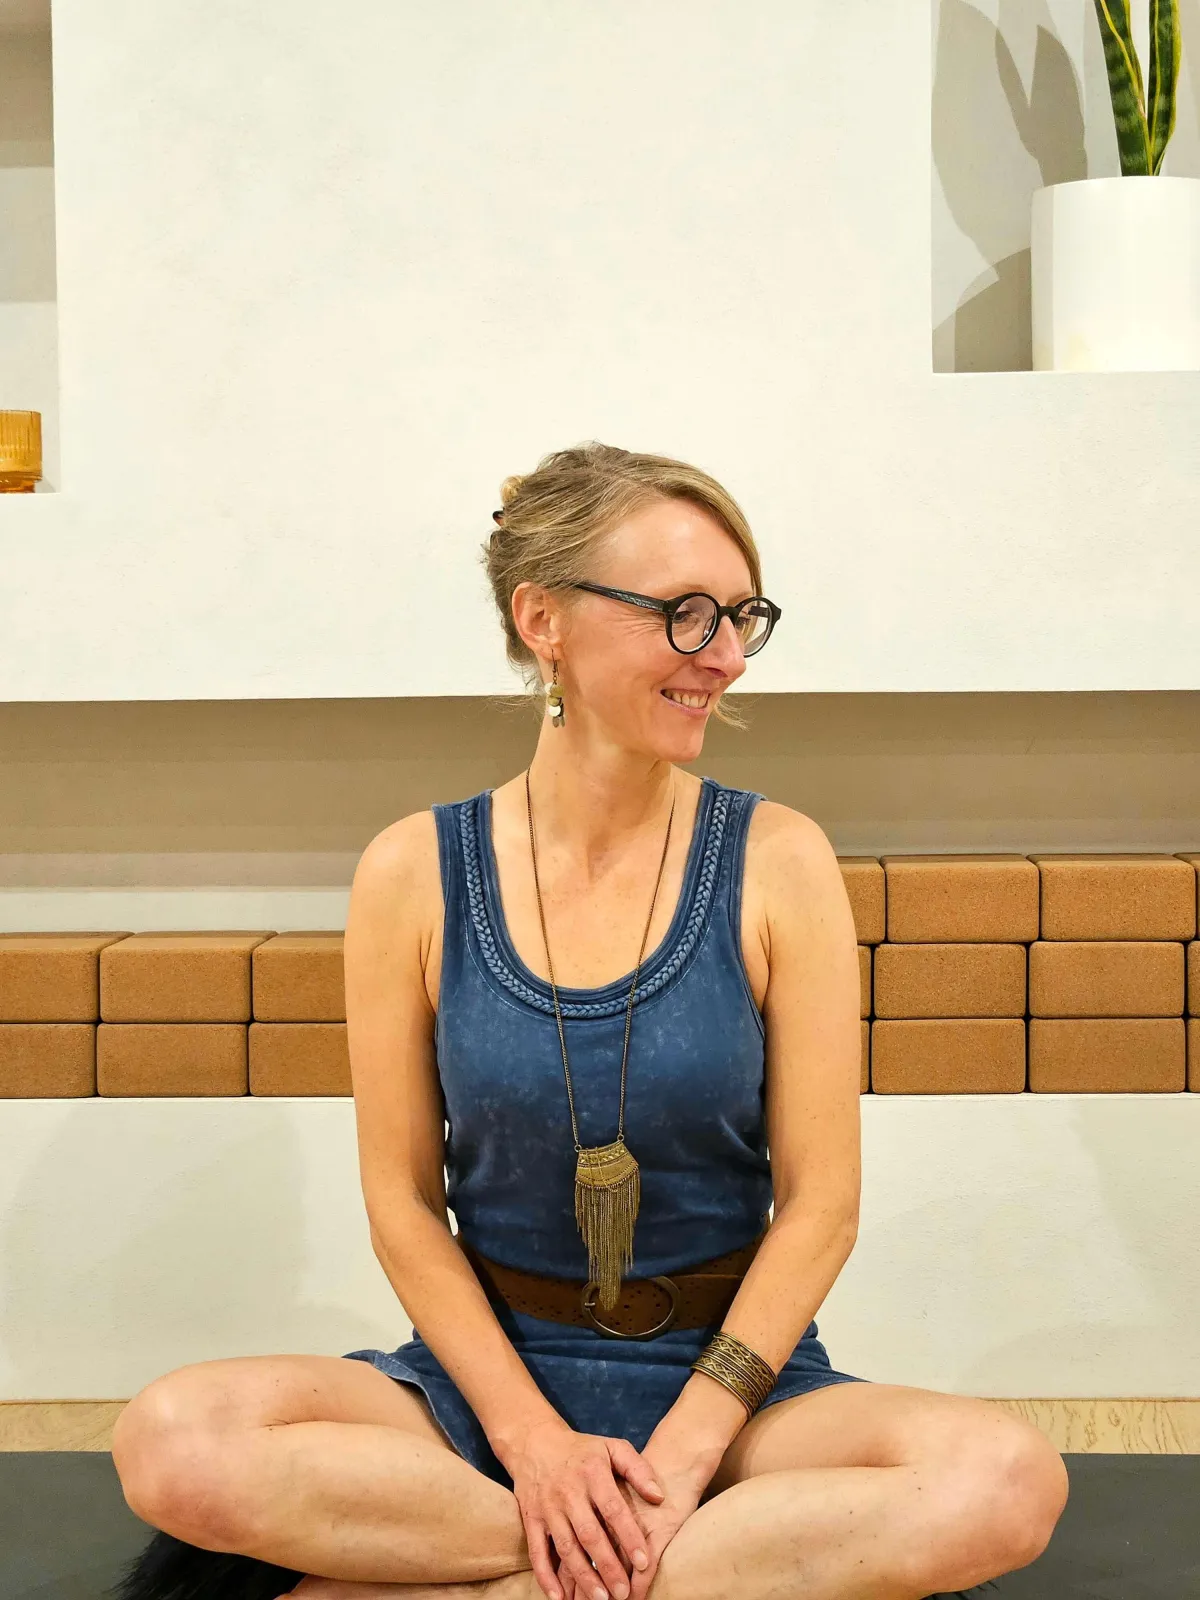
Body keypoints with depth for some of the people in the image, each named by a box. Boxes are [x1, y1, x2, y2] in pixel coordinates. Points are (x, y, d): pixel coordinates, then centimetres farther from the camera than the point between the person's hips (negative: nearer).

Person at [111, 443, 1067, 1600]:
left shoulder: (777, 862, -5)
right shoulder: (414, 874, -4)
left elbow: (820, 1201, -5)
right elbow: (404, 1202, -1)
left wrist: (684, 1448, -14)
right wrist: (532, 1437, -12)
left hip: (728, 1370, 0)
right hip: (490, 1367, 0)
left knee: (1008, 1481, -28)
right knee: (171, 1443, -26)